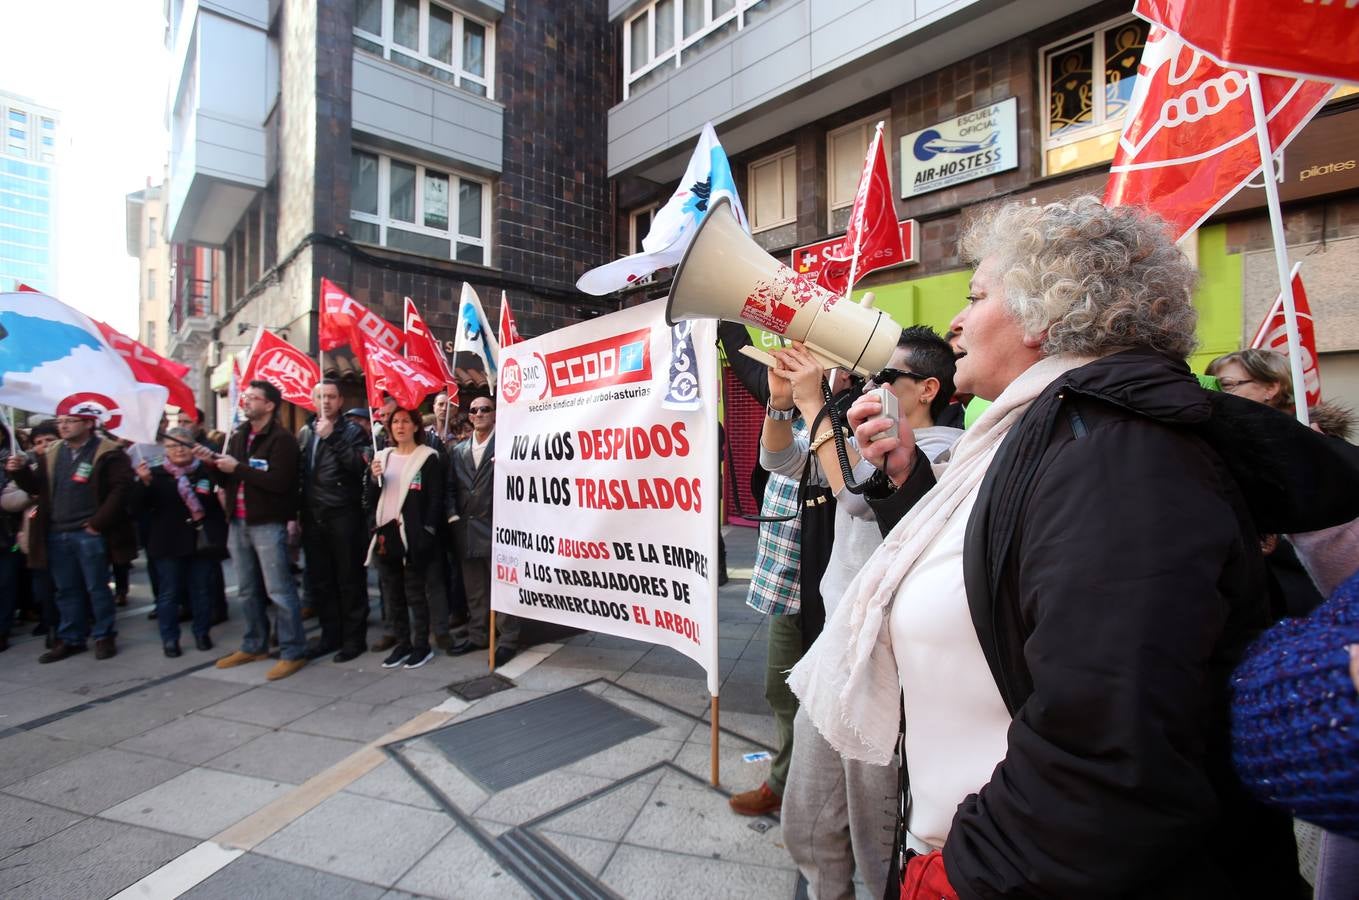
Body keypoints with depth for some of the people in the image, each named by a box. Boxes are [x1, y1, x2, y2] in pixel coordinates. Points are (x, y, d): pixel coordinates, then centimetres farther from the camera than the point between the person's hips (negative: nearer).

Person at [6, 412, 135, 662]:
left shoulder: (108, 453, -9)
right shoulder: (52, 453, 12)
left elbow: (121, 489, -16)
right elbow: (37, 487, 18)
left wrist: (98, 522, -16)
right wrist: (19, 471, -3)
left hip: (89, 533, -6)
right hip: (57, 533, 6)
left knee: (97, 587, 3)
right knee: (66, 590, 15)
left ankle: (105, 637, 15)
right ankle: (70, 639, 26)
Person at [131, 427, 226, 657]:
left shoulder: (206, 471, 2)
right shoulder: (156, 474, 2)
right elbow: (138, 506, -6)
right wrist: (143, 482, -18)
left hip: (202, 542, 0)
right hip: (168, 545, 0)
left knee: (202, 591, 10)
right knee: (169, 593, 8)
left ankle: (202, 633, 24)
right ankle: (169, 638, 20)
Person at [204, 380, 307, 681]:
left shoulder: (281, 439, -11)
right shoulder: (239, 435, 14)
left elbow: (279, 482, -22)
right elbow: (229, 478, 17)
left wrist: (237, 468, -17)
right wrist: (213, 462, -1)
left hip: (268, 524, -8)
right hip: (239, 522, 8)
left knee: (278, 590, -5)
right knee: (247, 591, 17)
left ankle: (293, 652, 4)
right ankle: (254, 646, 30)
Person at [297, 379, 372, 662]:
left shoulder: (352, 431, 0)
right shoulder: (305, 433, 13)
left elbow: (359, 465, -16)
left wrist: (332, 437, -19)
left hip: (343, 515, -5)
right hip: (313, 517, 5)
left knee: (349, 579, 1)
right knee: (319, 581, 12)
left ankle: (354, 637, 12)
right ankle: (330, 635, 25)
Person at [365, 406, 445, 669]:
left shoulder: (428, 457, -3)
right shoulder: (382, 456, 13)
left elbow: (435, 499, -7)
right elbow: (369, 498, 13)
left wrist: (426, 532, -14)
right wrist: (374, 478, -6)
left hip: (413, 536, -6)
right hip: (386, 535, 6)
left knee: (415, 594, 1)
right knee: (392, 595, 12)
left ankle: (422, 646, 12)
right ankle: (402, 644, 24)